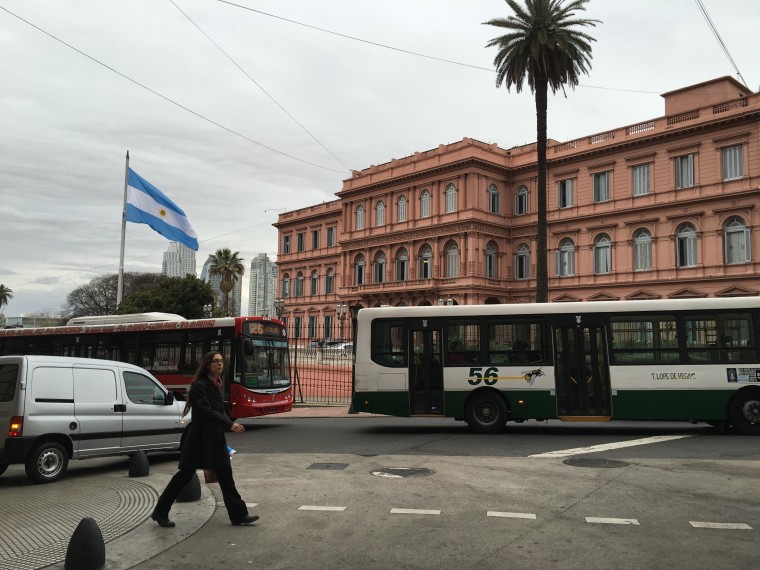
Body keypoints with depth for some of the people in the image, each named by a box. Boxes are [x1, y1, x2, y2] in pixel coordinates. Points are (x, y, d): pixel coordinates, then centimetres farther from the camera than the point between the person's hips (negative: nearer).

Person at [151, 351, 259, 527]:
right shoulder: (199, 386, -14)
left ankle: (238, 515, 8)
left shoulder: (216, 385, 11)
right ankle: (160, 513, 19)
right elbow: (206, 411, -24)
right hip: (199, 438, -7)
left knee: (225, 475, 5)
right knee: (185, 475, 3)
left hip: (215, 439, 7)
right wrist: (230, 424, -33)